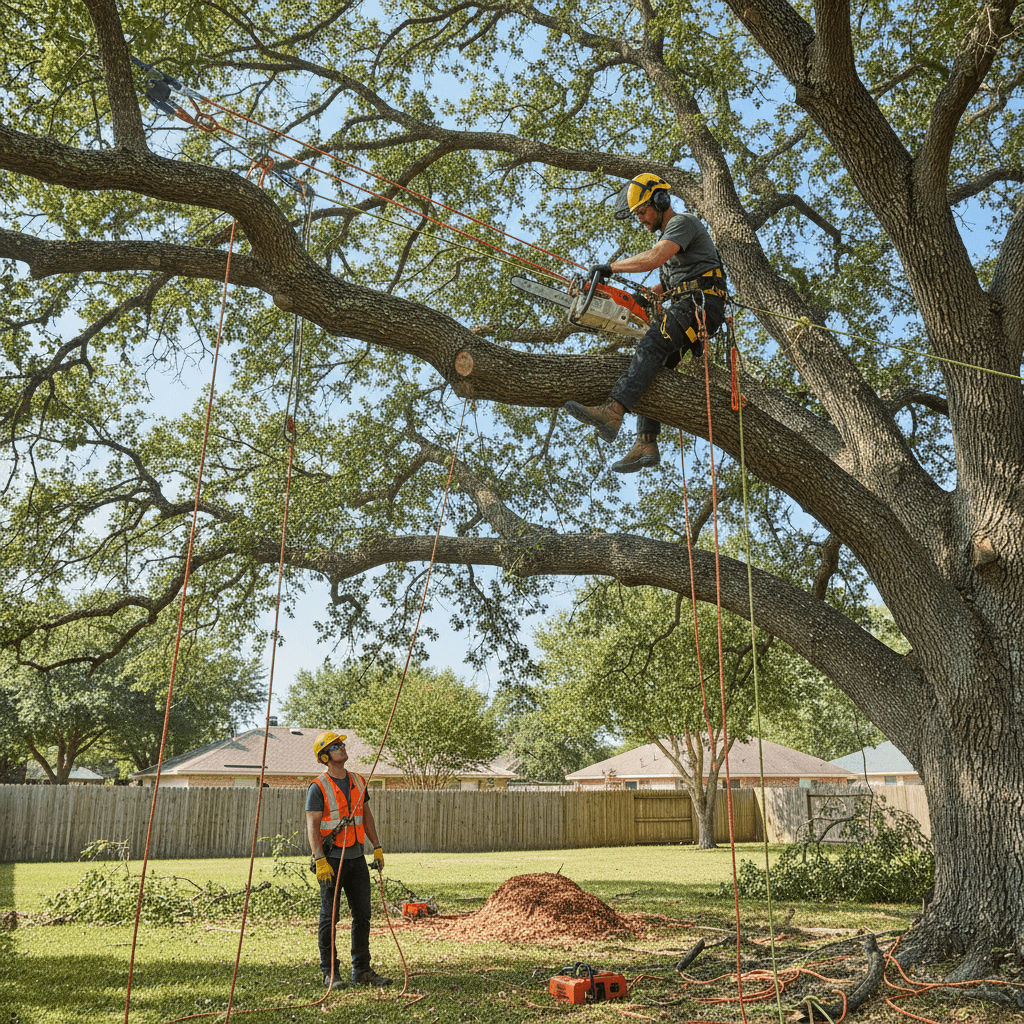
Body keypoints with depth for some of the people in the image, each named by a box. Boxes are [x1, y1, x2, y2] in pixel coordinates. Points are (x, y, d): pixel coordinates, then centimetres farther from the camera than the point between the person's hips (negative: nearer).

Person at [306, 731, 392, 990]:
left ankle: (362, 970, 17)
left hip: (356, 857, 6)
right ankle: (330, 973, 12)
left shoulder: (358, 782, 11)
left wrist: (377, 847, 12)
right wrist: (320, 861, -21)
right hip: (332, 859, -6)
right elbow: (312, 826, -13)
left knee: (362, 914, 7)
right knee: (330, 916, 2)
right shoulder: (318, 787, -8)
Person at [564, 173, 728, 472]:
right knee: (651, 371, -1)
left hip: (702, 302, -10)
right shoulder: (667, 235, 31)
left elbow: (654, 258, -20)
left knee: (650, 347, -29)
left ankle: (612, 411, -46)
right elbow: (668, 285, 29)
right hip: (684, 307, 10)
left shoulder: (683, 222, -1)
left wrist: (610, 267, -13)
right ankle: (646, 445, -10)